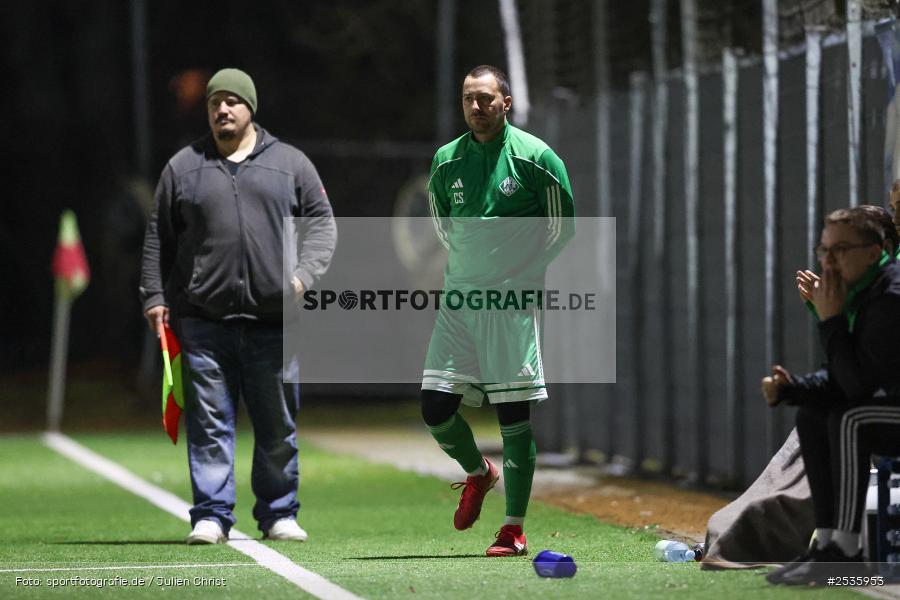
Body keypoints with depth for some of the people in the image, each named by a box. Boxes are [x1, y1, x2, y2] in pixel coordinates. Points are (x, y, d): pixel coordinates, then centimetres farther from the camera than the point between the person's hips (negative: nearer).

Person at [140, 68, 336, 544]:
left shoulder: (290, 163, 10)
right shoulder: (183, 167, 11)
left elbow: (321, 221, 9)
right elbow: (158, 239, 14)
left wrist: (304, 273, -6)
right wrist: (155, 297, 6)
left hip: (273, 321, 0)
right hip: (204, 322, 0)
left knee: (278, 425, 6)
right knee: (209, 422, -3)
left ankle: (278, 514, 17)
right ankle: (211, 516, 0)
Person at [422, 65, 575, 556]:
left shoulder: (536, 157, -4)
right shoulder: (445, 161, 6)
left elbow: (561, 228, 4)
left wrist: (522, 271, 3)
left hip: (513, 300, -4)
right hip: (458, 296, 4)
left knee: (514, 414, -4)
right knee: (435, 407, -2)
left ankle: (514, 529, 0)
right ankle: (478, 473, 29)